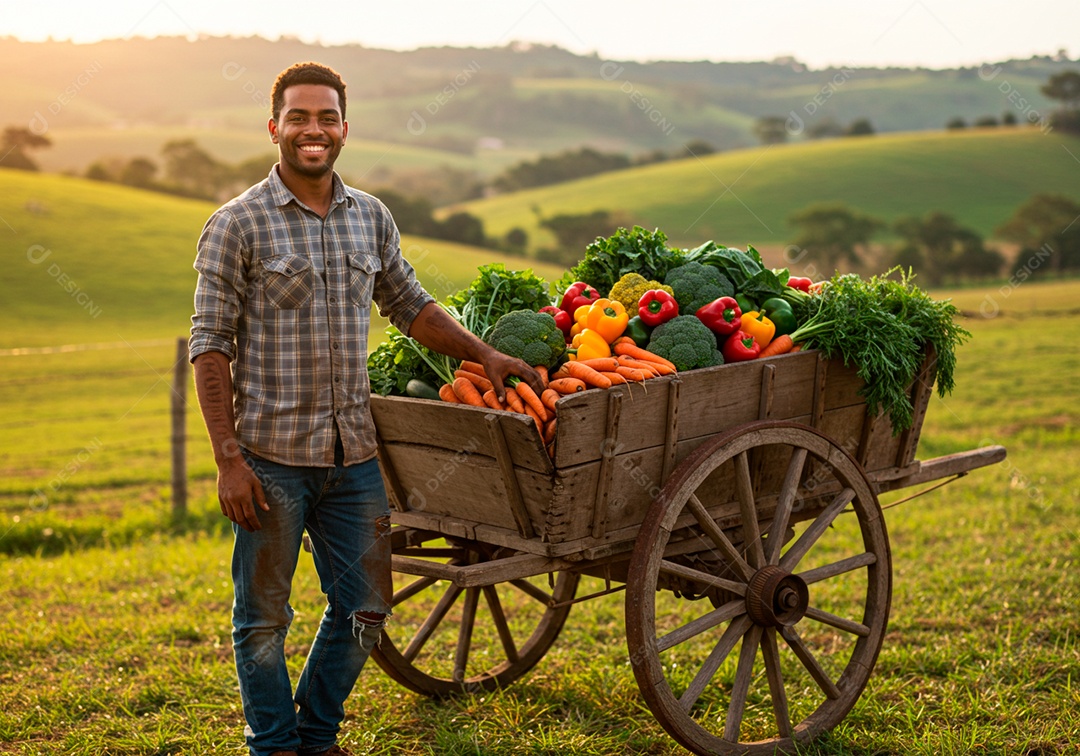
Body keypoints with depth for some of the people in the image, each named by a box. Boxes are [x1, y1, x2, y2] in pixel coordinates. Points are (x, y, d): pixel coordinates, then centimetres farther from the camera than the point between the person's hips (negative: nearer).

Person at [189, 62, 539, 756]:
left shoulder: (371, 217, 8)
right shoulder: (237, 225, -6)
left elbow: (410, 305, 21)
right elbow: (211, 345, -7)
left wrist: (485, 354, 9)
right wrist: (229, 459, -13)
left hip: (353, 453, 5)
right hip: (271, 455, -4)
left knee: (364, 609, 11)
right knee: (263, 616, 7)